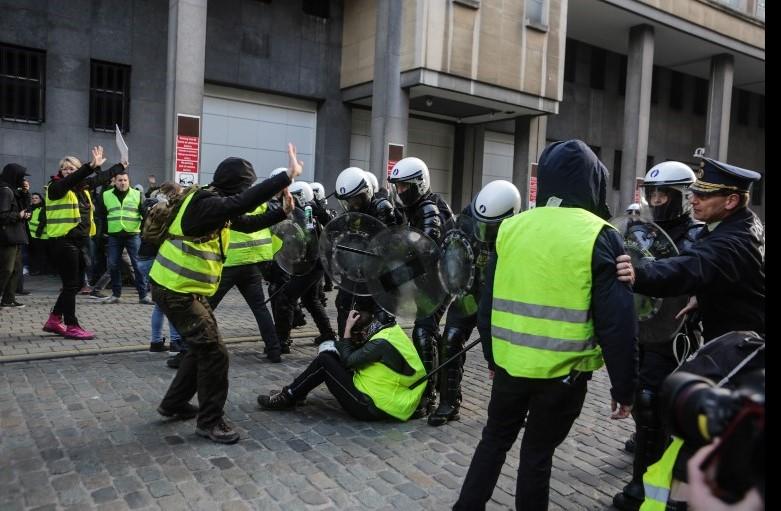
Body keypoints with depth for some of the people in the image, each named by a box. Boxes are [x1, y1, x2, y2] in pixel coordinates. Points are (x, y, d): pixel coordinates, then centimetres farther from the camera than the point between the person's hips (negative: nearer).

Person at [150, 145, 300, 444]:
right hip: (176, 290, -10)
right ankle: (210, 421, 4)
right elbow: (244, 202, -38)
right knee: (213, 352, -9)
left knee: (203, 348, 18)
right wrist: (289, 175, -38)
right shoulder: (207, 203, -22)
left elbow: (247, 223, 19)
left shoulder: (216, 204, 10)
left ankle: (174, 404, 32)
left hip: (189, 289, 10)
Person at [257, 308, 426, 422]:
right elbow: (356, 355, 10)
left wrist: (348, 330, -10)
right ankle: (295, 392, 14)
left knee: (324, 361, -12)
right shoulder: (390, 329, 8)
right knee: (329, 351, 9)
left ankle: (288, 397, 3)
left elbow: (348, 360, -17)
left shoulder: (383, 342, -22)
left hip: (372, 408, -10)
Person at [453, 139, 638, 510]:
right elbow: (616, 323, -12)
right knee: (538, 452, 13)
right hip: (563, 371, -3)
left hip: (510, 363, 3)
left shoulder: (511, 228, 1)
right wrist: (624, 385, -2)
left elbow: (488, 303, 7)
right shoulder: (600, 236, -10)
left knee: (495, 440, 21)